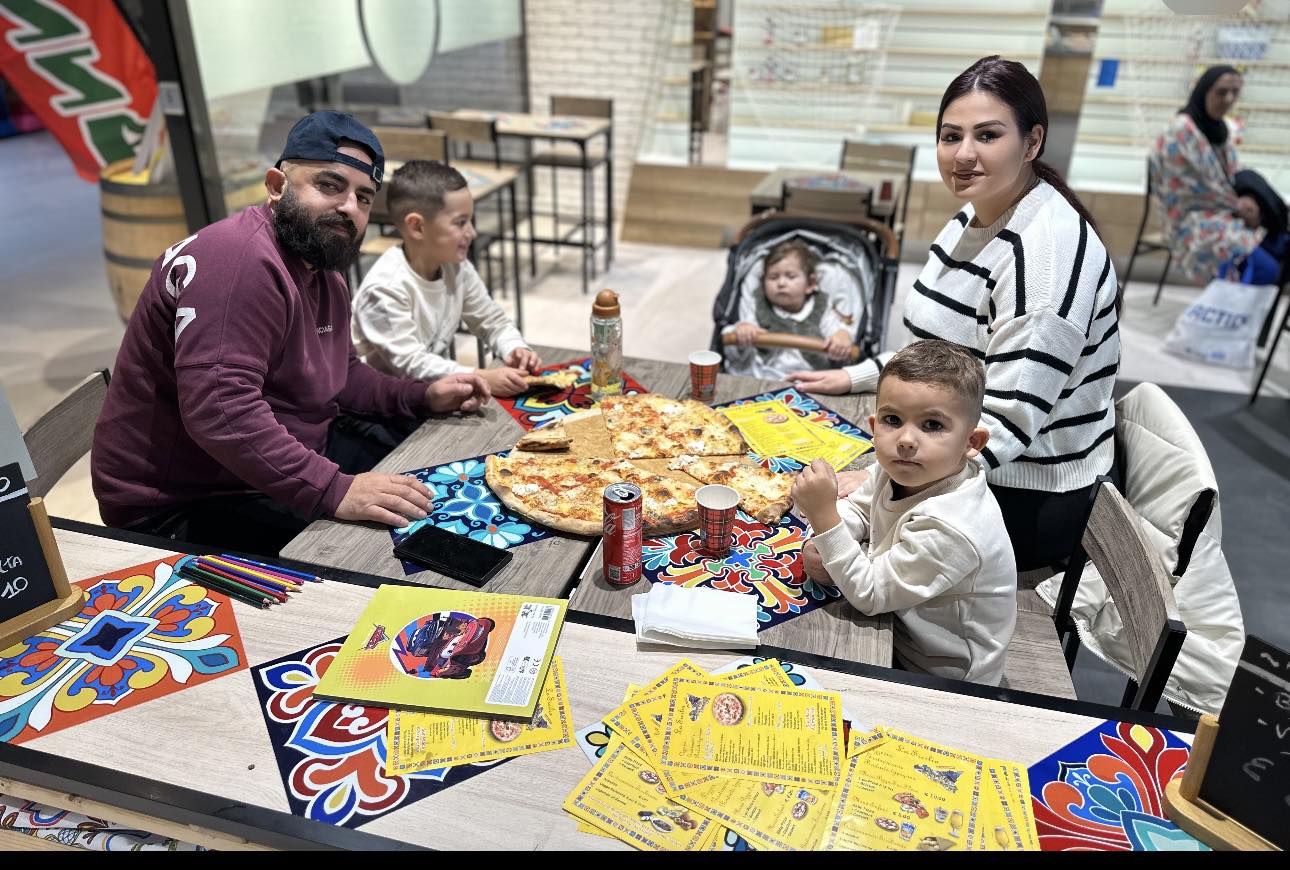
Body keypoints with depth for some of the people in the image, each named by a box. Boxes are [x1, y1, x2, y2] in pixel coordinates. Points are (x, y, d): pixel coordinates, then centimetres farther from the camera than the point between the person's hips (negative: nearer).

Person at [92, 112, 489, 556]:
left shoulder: (322, 268, 10)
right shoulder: (242, 260, -24)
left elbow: (340, 374, 18)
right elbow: (220, 410, -34)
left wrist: (423, 396, 3)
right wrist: (332, 490, -39)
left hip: (282, 458, 10)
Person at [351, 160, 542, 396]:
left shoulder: (457, 268, -3)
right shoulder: (386, 288, -23)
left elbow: (492, 321, 7)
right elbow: (410, 364, -28)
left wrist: (514, 348, -14)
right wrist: (482, 379, -36)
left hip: (433, 387, 7)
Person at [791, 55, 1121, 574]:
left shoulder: (1048, 249, -24)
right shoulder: (974, 218, 5)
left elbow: (1008, 422, -28)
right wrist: (856, 377, 13)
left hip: (1027, 498, -9)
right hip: (961, 462, 9)